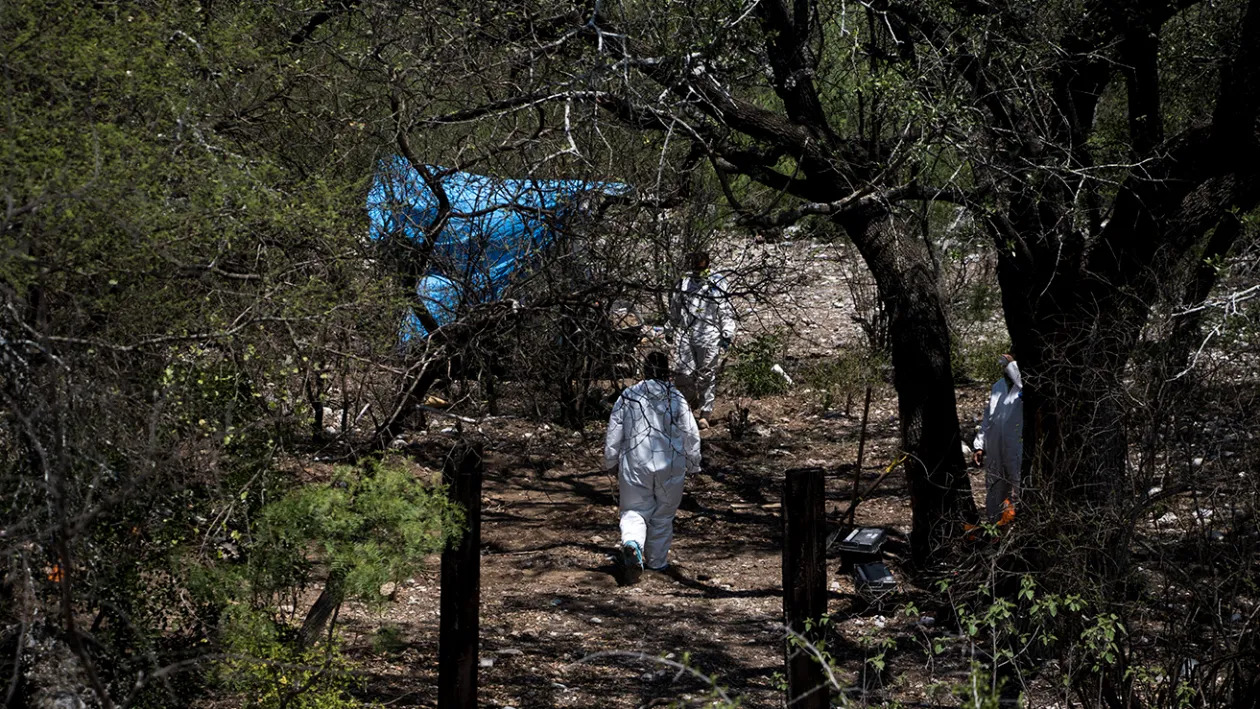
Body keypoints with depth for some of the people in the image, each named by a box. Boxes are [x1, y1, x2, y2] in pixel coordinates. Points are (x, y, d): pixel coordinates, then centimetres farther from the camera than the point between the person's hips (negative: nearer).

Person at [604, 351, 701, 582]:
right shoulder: (677, 399, -5)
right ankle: (657, 560, 27)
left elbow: (613, 435, 1)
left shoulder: (627, 397, -4)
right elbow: (691, 435, -1)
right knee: (663, 515, 17)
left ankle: (632, 544, -19)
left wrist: (610, 462, 14)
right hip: (670, 467, 0)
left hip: (635, 465, 0)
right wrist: (692, 464, 12)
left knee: (635, 510, 10)